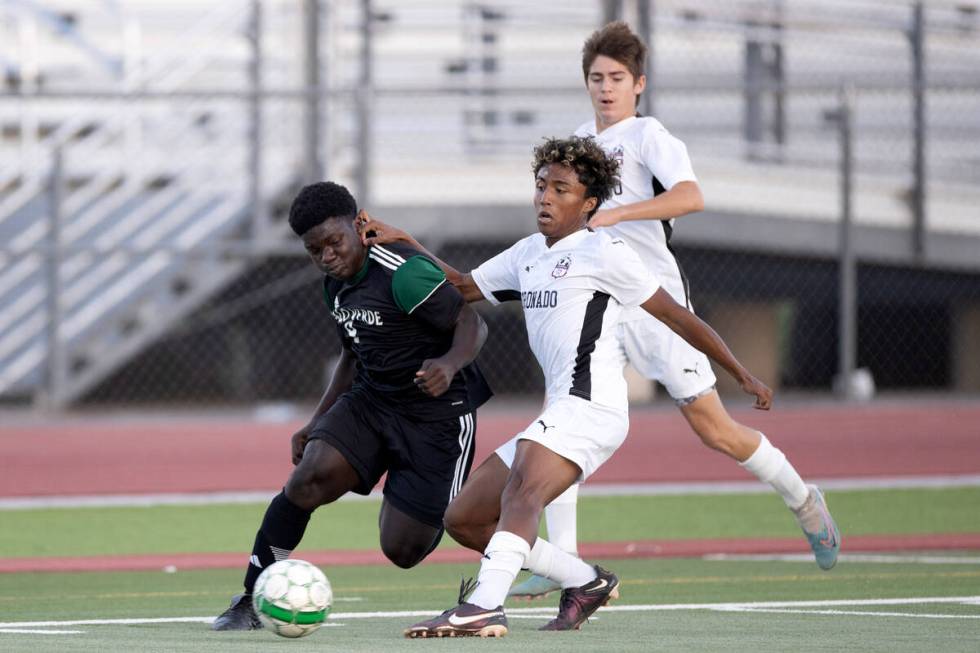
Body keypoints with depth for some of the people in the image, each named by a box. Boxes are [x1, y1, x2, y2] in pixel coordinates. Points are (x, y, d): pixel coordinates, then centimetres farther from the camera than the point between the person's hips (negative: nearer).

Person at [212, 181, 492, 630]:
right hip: (370, 400, 7)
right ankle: (250, 602, -11)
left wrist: (450, 364, -43)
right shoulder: (335, 285, 6)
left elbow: (472, 324, -22)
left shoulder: (402, 273, -21)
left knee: (402, 550, -7)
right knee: (308, 478, -20)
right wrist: (317, 423, 20)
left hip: (436, 416, -7)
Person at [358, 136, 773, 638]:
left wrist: (742, 376, 3)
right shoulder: (527, 254, 22)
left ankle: (484, 607, -55)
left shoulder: (602, 252, -1)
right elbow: (463, 288, 33)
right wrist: (403, 243, 21)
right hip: (558, 418, 9)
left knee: (523, 484, -35)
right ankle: (586, 583, 13)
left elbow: (677, 316, 2)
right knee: (462, 520, 7)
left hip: (592, 406, -9)